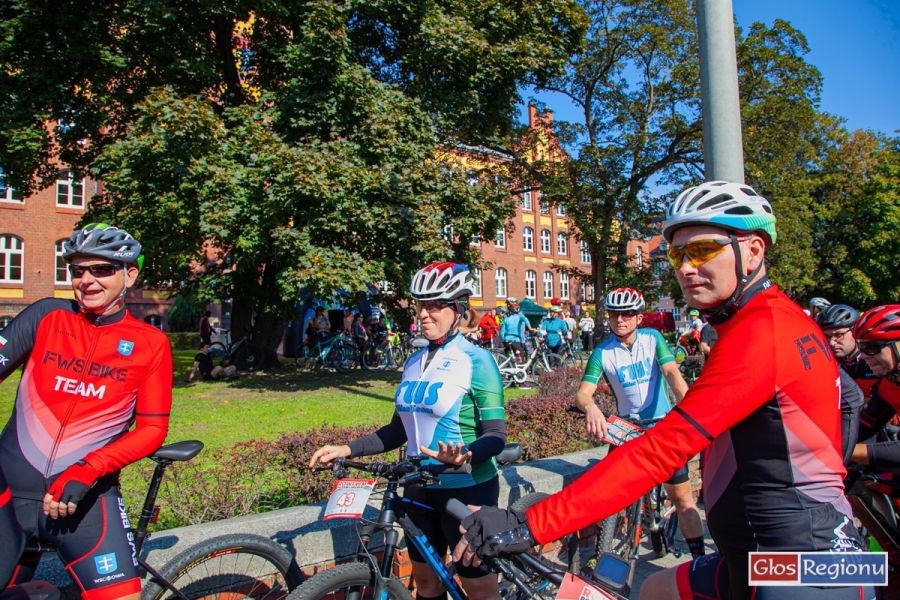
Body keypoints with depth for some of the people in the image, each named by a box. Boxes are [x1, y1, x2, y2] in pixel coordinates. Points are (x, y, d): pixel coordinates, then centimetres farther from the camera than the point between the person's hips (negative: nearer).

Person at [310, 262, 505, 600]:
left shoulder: (476, 360, -14)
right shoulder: (414, 362, 5)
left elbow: (496, 435, -17)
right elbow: (399, 430, 10)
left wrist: (463, 455, -37)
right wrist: (347, 449, 0)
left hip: (467, 488, -6)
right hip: (420, 486, 6)